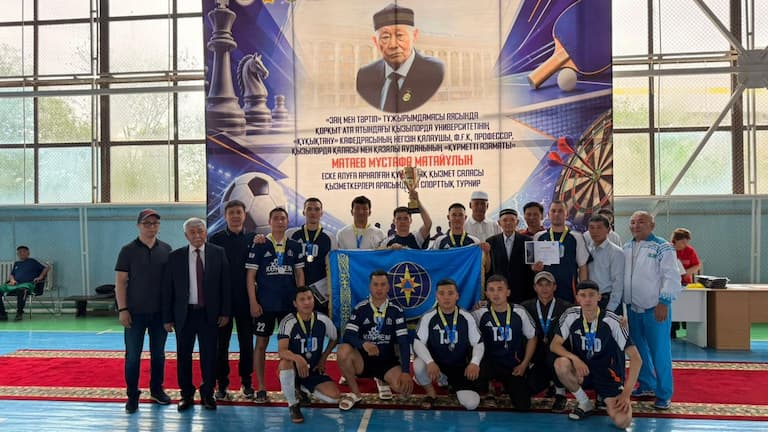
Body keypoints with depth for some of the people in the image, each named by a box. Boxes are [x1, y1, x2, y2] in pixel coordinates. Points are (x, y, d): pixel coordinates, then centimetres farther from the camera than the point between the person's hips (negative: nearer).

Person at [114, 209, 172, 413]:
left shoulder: (166, 249, 4)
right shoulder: (128, 250, -2)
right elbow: (120, 282, -3)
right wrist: (122, 309, -9)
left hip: (160, 312, 2)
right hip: (135, 312, -2)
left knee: (158, 354, 12)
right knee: (133, 356, 4)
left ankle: (156, 390, 27)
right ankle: (132, 396, 14)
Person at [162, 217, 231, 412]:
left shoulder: (218, 253, 0)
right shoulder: (175, 256, 1)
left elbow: (225, 284, 0)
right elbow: (167, 288, 2)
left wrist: (225, 312, -3)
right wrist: (167, 318, -1)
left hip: (210, 313, -1)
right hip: (184, 313, 1)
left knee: (209, 355, 6)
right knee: (183, 355, 8)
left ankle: (207, 393, 22)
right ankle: (186, 394, 23)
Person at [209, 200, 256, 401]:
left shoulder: (253, 238, 3)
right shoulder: (216, 239, -1)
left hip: (245, 299, 1)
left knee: (246, 341, 9)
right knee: (221, 343, 6)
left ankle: (246, 381, 22)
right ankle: (222, 384, 16)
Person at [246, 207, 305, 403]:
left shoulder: (295, 246, 7)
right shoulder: (259, 245, -1)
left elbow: (299, 274, 10)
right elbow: (250, 275, -2)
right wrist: (253, 303, -8)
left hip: (289, 304, 2)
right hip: (265, 304, -2)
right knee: (261, 343, 3)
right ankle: (261, 388, 13)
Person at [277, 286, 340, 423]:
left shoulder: (323, 320, -9)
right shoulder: (288, 322, -19)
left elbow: (334, 339, 11)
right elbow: (281, 351, -31)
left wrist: (323, 358, 4)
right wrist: (297, 358, -51)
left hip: (314, 370, 3)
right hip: (294, 369, -3)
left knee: (334, 396, -16)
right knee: (285, 363, -39)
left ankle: (303, 389, 15)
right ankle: (293, 405, -16)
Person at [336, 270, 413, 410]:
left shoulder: (396, 311, -3)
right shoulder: (360, 308, -5)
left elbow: (404, 342, -9)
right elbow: (348, 336, -15)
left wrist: (406, 372, -22)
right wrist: (363, 344, -38)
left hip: (387, 362, 1)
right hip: (363, 360, 0)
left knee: (404, 386, -28)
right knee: (343, 350, -32)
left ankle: (384, 381, 11)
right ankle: (355, 393, -8)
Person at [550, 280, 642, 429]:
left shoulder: (611, 321, -19)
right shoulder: (571, 315, -11)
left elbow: (636, 358, -18)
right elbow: (555, 345, -6)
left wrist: (626, 394, -22)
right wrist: (574, 358, -27)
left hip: (608, 374, -2)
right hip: (583, 369, 3)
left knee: (622, 421, -24)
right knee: (560, 364, -31)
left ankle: (604, 398, 12)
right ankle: (585, 404, -3)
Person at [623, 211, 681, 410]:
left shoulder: (662, 248, -7)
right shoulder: (626, 248, 11)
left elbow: (671, 277, -12)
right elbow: (620, 275, 16)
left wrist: (663, 303, -17)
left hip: (655, 309, -6)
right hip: (633, 307, 6)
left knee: (659, 351, -2)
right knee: (639, 348, 15)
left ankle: (664, 394, 9)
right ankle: (647, 386, 31)